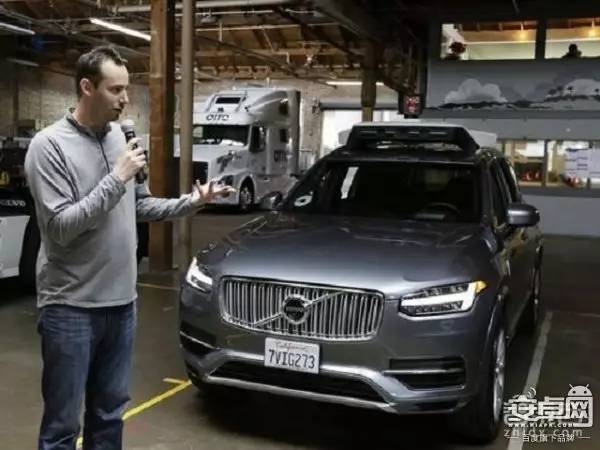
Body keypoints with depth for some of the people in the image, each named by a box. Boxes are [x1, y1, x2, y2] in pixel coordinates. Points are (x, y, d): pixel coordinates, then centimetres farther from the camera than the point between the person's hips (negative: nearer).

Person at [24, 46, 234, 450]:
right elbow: (60, 226, -20)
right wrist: (117, 178, -21)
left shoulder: (118, 136, 8)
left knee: (109, 413, 19)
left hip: (121, 303, 6)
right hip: (71, 309, -6)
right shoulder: (50, 145, -12)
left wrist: (190, 203, 3)